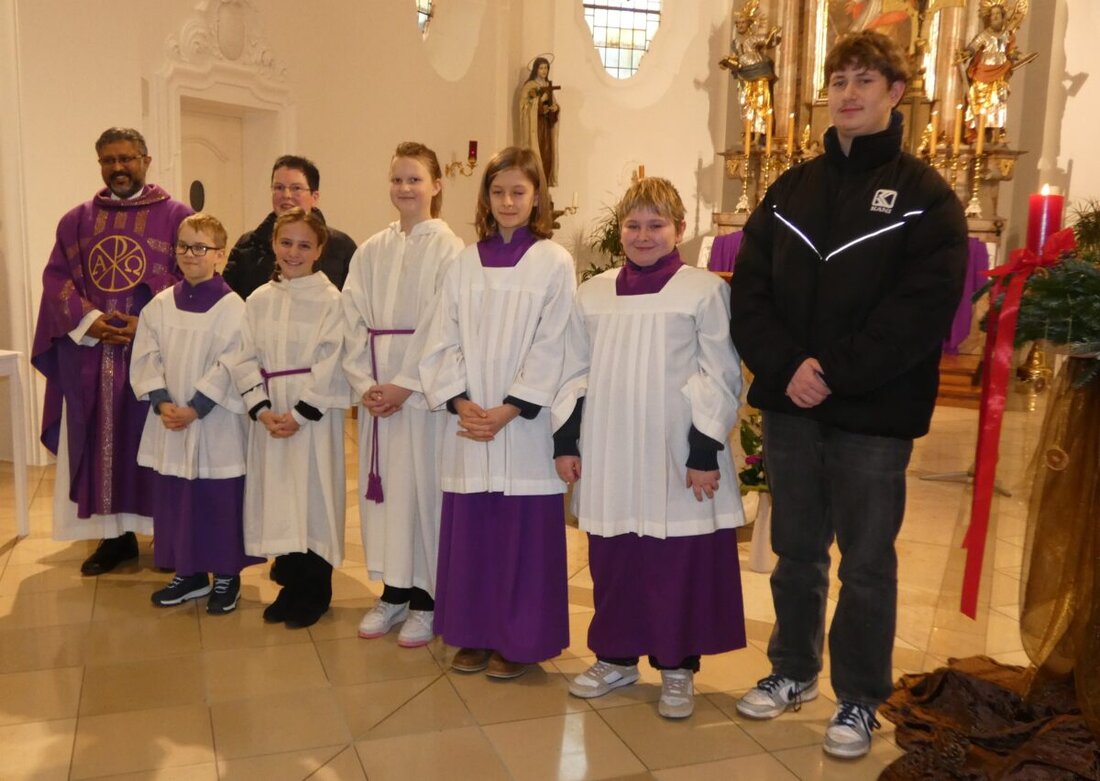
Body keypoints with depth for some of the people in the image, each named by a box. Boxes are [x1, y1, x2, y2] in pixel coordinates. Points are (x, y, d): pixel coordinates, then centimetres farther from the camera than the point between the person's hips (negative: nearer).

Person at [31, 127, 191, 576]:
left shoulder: (177, 217, 2)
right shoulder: (77, 221, 13)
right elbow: (56, 277, 7)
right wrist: (88, 320, -10)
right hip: (90, 352, 4)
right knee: (101, 444, 7)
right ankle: (116, 535, 17)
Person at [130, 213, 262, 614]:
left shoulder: (231, 306, -8)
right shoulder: (161, 304, 6)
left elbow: (230, 366, -13)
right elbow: (145, 358, 4)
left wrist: (195, 408, -16)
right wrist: (162, 403, -10)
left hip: (216, 422, -5)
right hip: (168, 421, 5)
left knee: (219, 500, 2)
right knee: (174, 498, 11)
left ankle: (226, 577, 18)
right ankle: (189, 573, 26)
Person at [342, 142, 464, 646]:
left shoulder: (448, 249, -5)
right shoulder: (371, 251, 10)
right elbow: (353, 321, 5)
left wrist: (405, 386, -15)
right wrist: (364, 383, -6)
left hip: (423, 392, -5)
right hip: (376, 391, 5)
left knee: (422, 486, 0)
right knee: (381, 486, 9)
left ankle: (425, 599, 13)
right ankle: (393, 591, 22)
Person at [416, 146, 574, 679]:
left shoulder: (554, 263, -1)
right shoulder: (464, 263, 9)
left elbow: (551, 348, -7)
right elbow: (442, 341, 5)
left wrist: (509, 410, -14)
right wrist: (460, 403, -9)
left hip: (525, 424, -3)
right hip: (468, 424, 3)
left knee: (524, 530, 2)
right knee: (469, 528, 8)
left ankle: (520, 640, 17)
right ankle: (475, 634, 23)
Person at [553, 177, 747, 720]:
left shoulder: (705, 290, -3)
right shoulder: (593, 294, 9)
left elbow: (719, 379, -5)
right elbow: (575, 373, 12)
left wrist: (706, 451, -10)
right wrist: (565, 440, 7)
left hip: (676, 456, -4)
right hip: (609, 456, 4)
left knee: (678, 565, 4)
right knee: (612, 561, 12)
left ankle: (676, 669, 21)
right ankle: (616, 658, 29)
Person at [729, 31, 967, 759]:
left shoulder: (925, 195, -2)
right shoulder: (791, 189, 11)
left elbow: (923, 310, -12)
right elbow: (750, 290, 3)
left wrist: (834, 370, -17)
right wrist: (787, 366, -13)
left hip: (873, 412, -4)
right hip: (789, 404, 4)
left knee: (867, 564, 7)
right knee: (796, 552, 16)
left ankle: (860, 700, 23)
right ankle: (794, 671, 34)